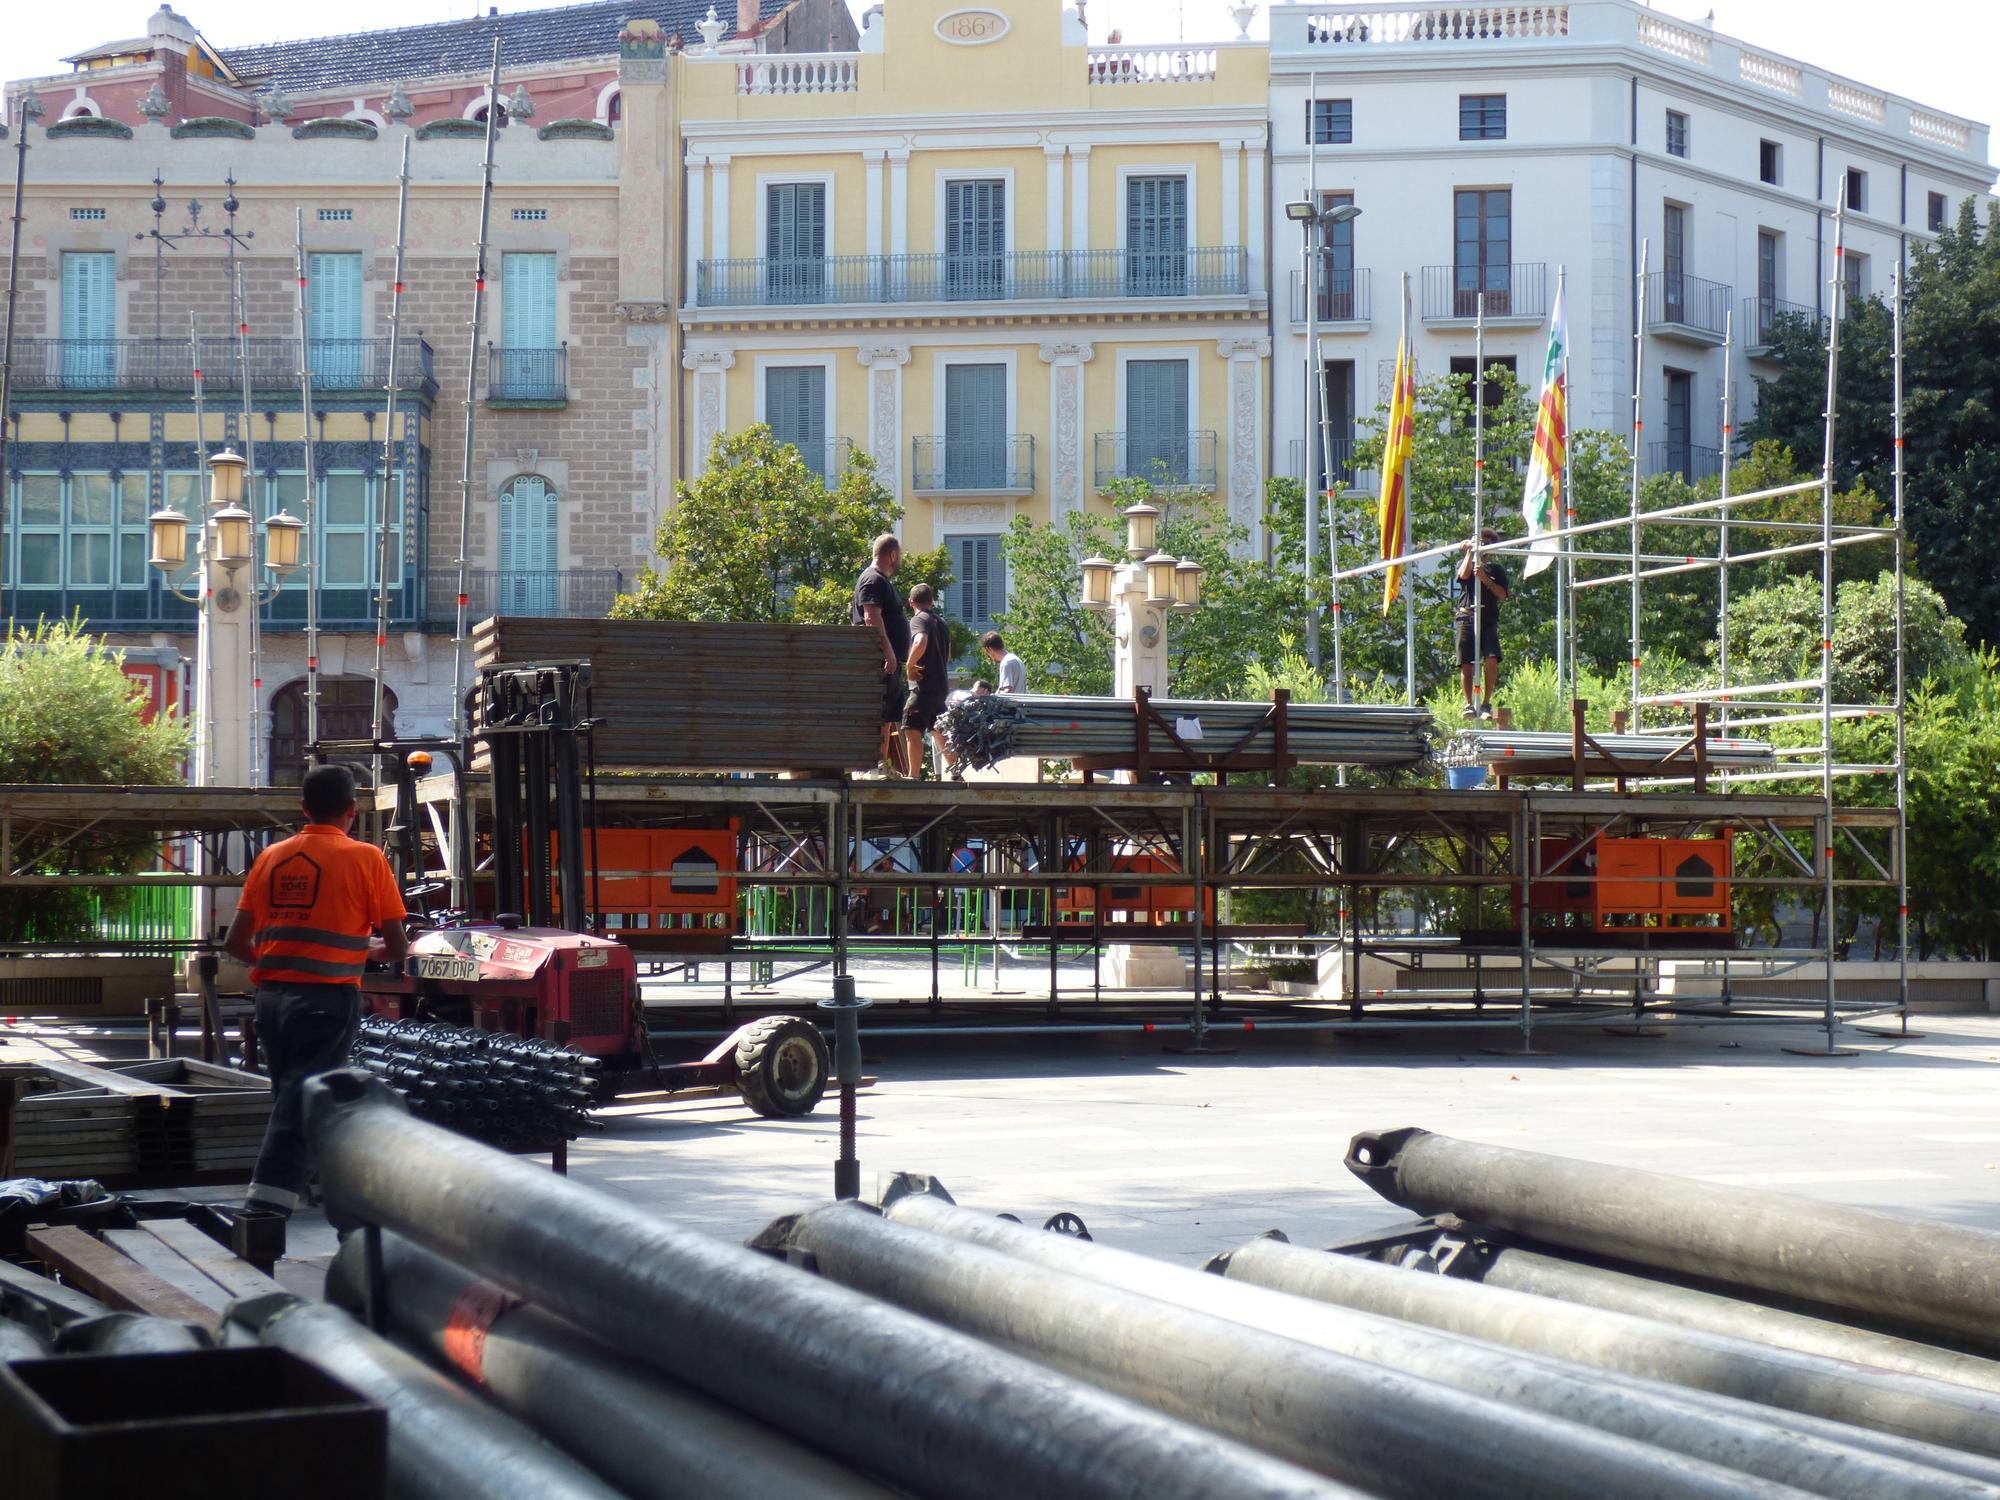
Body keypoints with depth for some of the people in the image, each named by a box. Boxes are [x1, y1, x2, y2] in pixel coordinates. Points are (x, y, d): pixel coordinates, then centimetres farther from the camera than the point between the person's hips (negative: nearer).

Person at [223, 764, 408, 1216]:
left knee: (291, 1098, 20)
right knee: (298, 1110, -8)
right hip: (329, 997, -5)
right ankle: (264, 1211, -18)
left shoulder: (271, 857, 10)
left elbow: (235, 943, 8)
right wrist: (368, 952, 20)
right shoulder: (364, 857, -2)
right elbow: (398, 948, -2)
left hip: (271, 995, 5)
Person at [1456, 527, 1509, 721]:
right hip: (1467, 618, 0)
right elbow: (1464, 575, -5)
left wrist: (1485, 579, -6)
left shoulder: (1496, 570, 19)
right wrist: (1470, 552, -2)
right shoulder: (1465, 564, 19)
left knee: (1492, 660, -19)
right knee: (1466, 664, -6)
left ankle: (1486, 703, -12)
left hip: (1488, 620, 0)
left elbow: (1502, 595, 5)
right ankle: (1469, 705, 0)